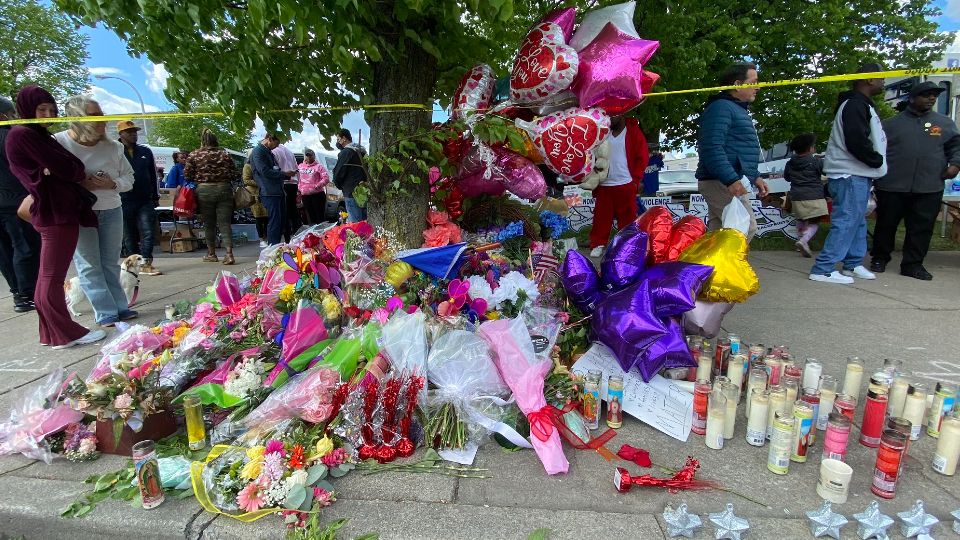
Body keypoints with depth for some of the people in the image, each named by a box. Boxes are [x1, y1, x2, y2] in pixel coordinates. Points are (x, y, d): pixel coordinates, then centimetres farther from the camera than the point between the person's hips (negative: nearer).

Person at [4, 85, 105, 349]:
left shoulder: (37, 135, 20)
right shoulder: (22, 135, -8)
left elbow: (53, 170, 16)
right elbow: (61, 166, -14)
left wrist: (80, 178, -3)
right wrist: (83, 176, 5)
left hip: (57, 211, 9)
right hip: (55, 213, -9)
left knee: (48, 276, 12)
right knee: (53, 276, -4)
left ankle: (51, 334, 20)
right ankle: (66, 334, 1)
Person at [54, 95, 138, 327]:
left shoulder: (113, 147, 2)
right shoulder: (57, 143, -9)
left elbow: (129, 177, 8)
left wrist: (113, 184, -12)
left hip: (111, 211, 4)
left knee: (111, 263, 12)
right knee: (89, 265, 0)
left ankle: (120, 306, 19)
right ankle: (106, 312, 5)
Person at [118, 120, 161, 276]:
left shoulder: (145, 151, 11)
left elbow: (153, 175, 16)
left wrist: (155, 197, 15)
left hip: (145, 201, 2)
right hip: (124, 202, -2)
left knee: (147, 233, -6)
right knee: (129, 236, 7)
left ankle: (146, 264, -5)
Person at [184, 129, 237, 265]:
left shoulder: (194, 155, -1)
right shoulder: (224, 154, 1)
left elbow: (187, 174, -1)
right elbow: (234, 174, 2)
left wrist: (200, 178, 17)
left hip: (204, 191, 0)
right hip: (224, 189, 1)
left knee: (209, 224, 11)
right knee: (225, 223, 0)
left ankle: (211, 254, 20)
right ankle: (229, 254, -12)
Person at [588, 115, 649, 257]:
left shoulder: (634, 132, 2)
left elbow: (642, 157, -1)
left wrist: (635, 179, -7)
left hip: (626, 185, -3)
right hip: (604, 185, 3)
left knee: (627, 218, 2)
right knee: (601, 217, 4)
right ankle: (598, 245, 10)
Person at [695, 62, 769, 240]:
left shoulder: (738, 110, 24)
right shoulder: (721, 107, -10)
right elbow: (712, 148, -23)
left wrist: (755, 177, 26)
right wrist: (731, 179, -29)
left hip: (726, 182, 10)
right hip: (722, 183, -10)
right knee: (747, 227, -14)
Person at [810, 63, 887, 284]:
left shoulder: (862, 105, 20)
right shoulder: (855, 105, -13)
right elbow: (857, 142, -23)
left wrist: (876, 162, 7)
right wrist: (878, 160, -10)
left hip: (858, 174, 11)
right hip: (850, 175, -11)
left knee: (857, 221, 16)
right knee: (846, 222, -11)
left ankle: (853, 264, 26)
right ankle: (823, 269, -10)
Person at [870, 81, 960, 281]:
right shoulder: (891, 123, 7)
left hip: (929, 189, 2)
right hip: (892, 187, -2)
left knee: (922, 227, 3)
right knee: (886, 225, 6)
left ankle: (913, 264, 11)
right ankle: (879, 258, 20)